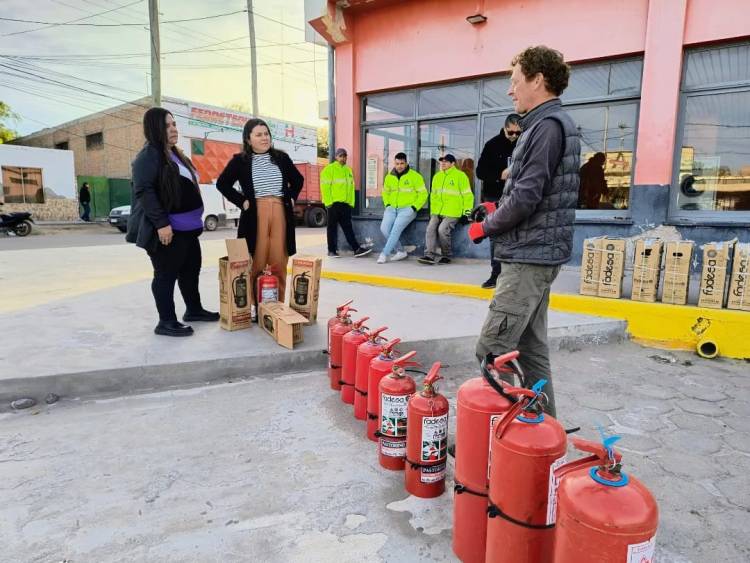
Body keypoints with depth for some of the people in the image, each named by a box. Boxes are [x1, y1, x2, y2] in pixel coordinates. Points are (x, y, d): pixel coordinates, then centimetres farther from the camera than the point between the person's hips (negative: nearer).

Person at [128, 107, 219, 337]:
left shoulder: (176, 155, 18)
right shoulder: (149, 155, -11)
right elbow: (144, 191, -20)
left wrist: (195, 218, 23)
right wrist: (161, 223, -26)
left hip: (187, 227, 9)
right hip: (168, 229, -9)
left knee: (191, 269, 17)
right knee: (166, 274, -1)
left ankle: (194, 310, 32)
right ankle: (166, 322, 8)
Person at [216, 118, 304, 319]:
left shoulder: (282, 157, 12)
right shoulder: (240, 160, 3)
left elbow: (298, 180, 23)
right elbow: (222, 183, 5)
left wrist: (291, 198, 9)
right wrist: (241, 201, -2)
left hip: (280, 213, 3)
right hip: (255, 215, -2)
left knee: (279, 264, 2)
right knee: (257, 263, -4)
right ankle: (254, 305, 5)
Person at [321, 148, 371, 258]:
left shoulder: (348, 170, 18)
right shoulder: (329, 169, -2)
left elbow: (351, 187, 17)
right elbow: (325, 187, -8)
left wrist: (351, 202, 10)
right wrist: (328, 202, -14)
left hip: (346, 204, 5)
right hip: (334, 203, -5)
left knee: (348, 228, 6)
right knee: (332, 227, 2)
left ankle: (356, 249, 4)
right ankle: (331, 250, 8)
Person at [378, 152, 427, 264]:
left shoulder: (415, 176, -3)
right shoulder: (389, 177, 11)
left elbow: (423, 194, 0)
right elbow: (385, 192, 25)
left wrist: (414, 207, -9)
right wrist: (387, 204, 8)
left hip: (407, 209, -5)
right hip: (392, 208, 5)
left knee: (396, 228, -24)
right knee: (384, 228, -16)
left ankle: (385, 254, -16)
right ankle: (400, 252, -2)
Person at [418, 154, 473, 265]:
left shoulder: (460, 176, 2)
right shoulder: (437, 176, 19)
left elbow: (468, 195, 2)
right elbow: (433, 195, 25)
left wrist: (467, 211, -4)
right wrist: (432, 211, 18)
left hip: (452, 213, -6)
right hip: (437, 212, 6)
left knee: (442, 229, -24)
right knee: (431, 228, -17)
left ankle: (446, 256, -6)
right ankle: (429, 255, -20)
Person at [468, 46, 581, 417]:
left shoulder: (547, 126, -13)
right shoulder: (554, 124, 20)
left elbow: (527, 196, -21)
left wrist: (486, 227, -6)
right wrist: (498, 211, 9)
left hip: (529, 257, -11)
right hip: (536, 254, 11)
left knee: (492, 350, -10)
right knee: (530, 347, 14)